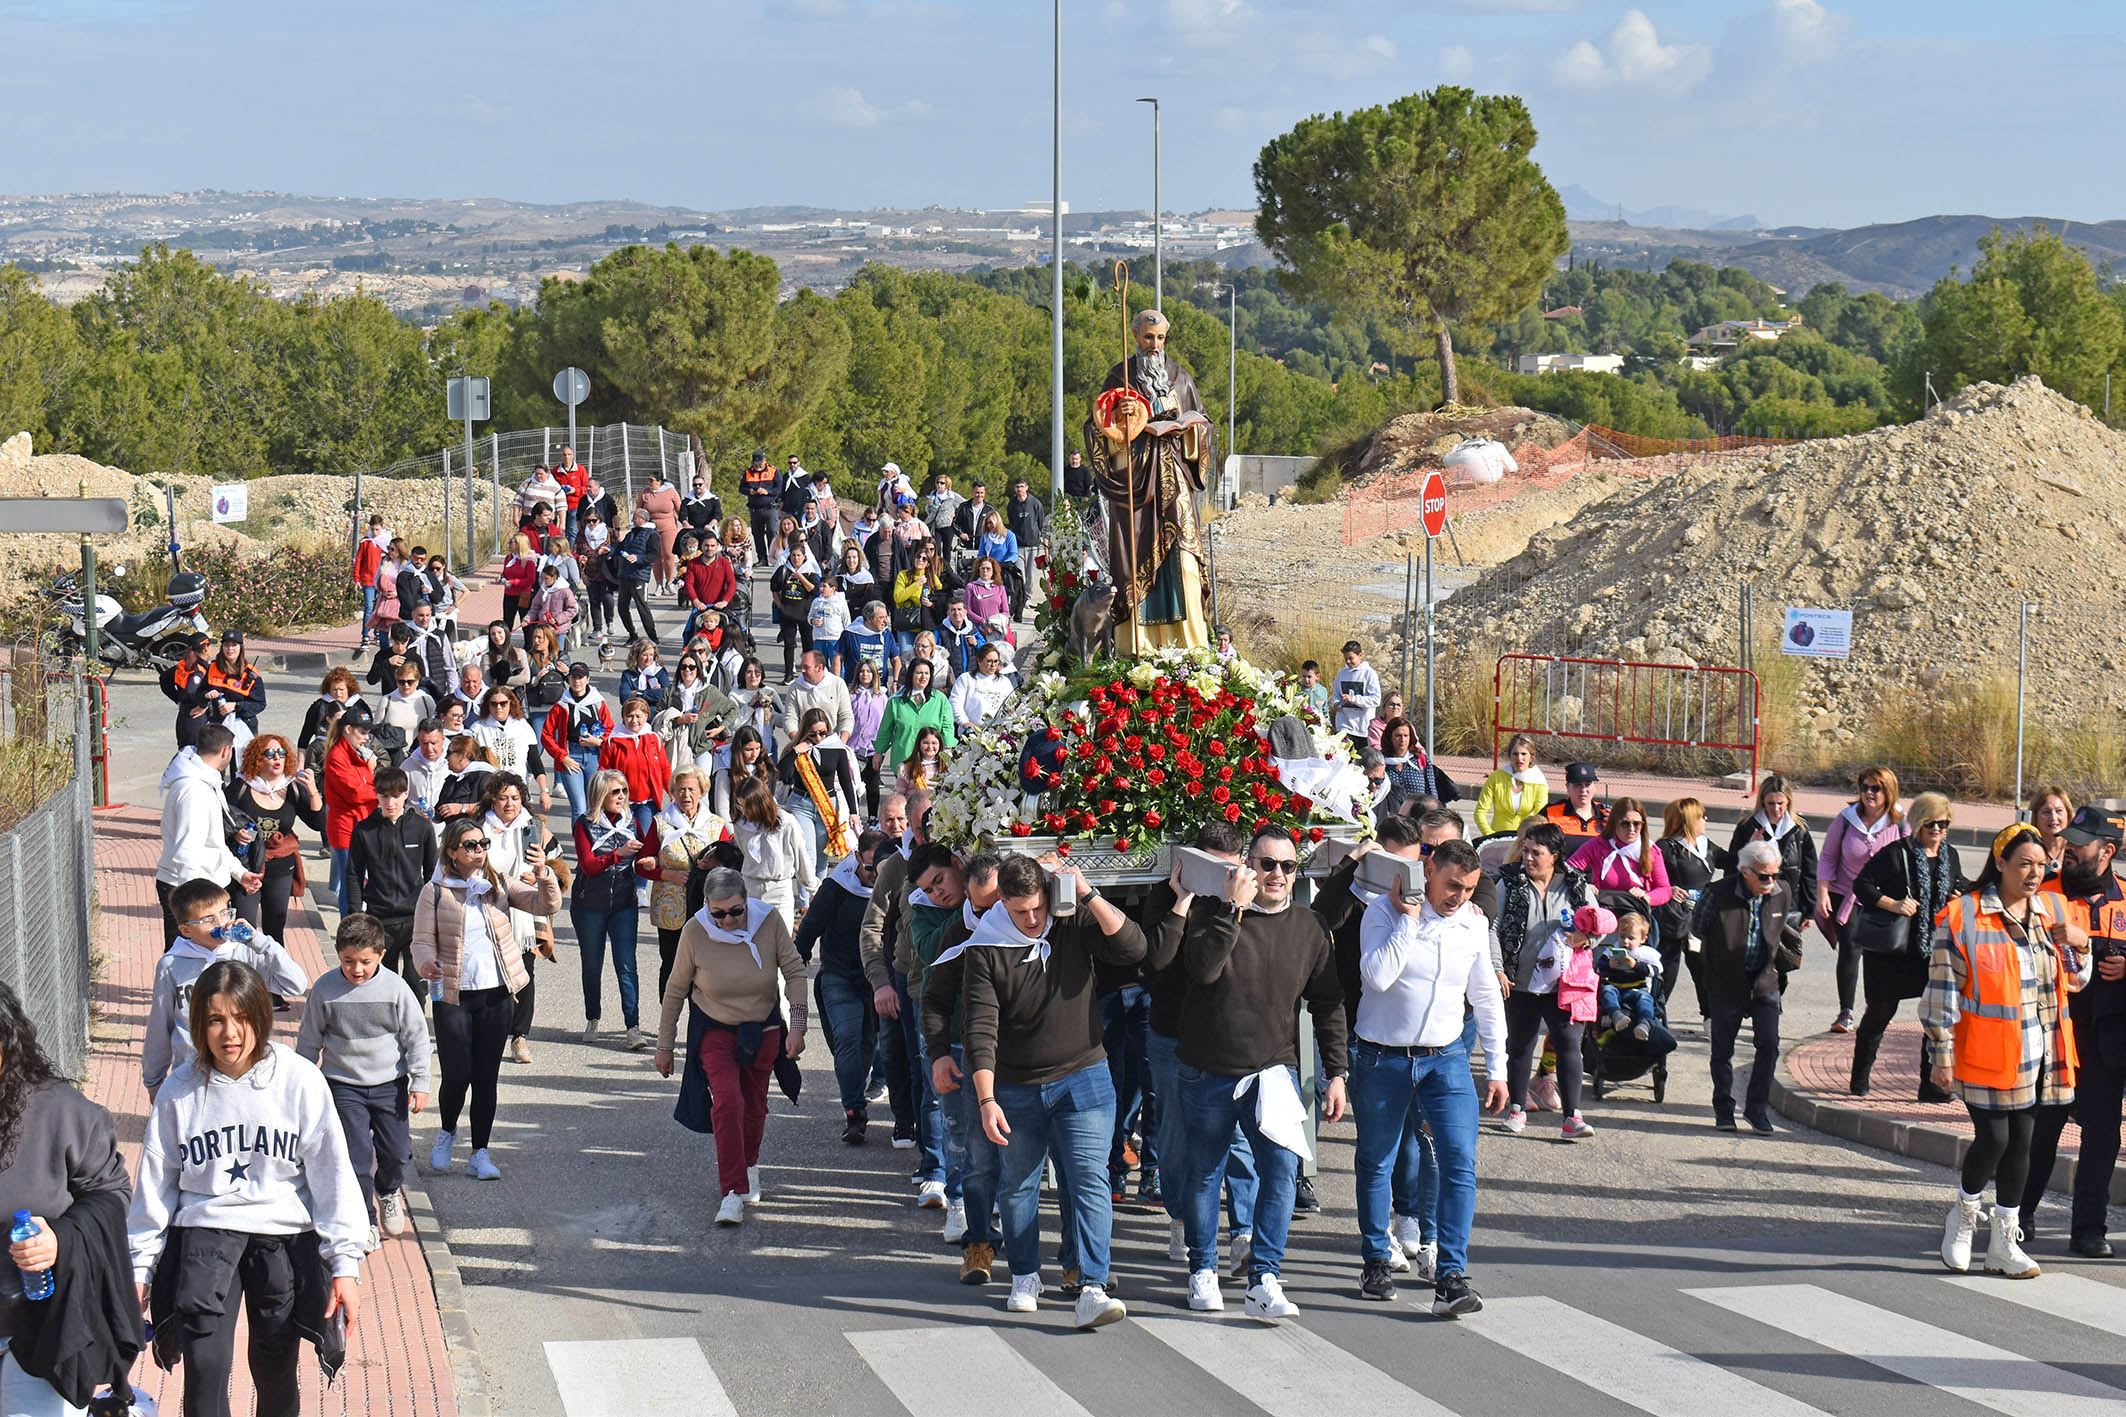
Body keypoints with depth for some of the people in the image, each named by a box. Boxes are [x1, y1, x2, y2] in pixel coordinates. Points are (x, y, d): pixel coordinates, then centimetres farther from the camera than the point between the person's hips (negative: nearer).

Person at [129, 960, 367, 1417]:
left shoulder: (299, 1080, -5)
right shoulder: (181, 1089, 1)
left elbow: (333, 1175, -3)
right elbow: (155, 1182, 9)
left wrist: (345, 1264, -6)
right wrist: (139, 1268, 9)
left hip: (284, 1233, -1)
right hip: (204, 1229, 1)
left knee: (275, 1375, 3)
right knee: (205, 1365, -14)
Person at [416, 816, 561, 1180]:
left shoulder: (499, 884, 5)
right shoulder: (436, 892, -1)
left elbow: (547, 906, 0)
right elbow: (423, 940, -2)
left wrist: (543, 875, -19)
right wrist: (426, 965, -23)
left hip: (496, 993, 2)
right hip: (453, 995, -2)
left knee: (487, 1076, 4)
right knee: (456, 1075, -6)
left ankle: (480, 1154, 13)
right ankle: (447, 1132, 24)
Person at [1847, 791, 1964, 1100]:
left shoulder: (1950, 856, 9)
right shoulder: (1896, 853, -10)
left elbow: (1959, 886, 27)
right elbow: (1862, 884, -12)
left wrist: (1960, 897, 4)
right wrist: (1892, 904, -24)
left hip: (1935, 950, 5)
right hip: (1893, 949, -5)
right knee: (1881, 1011, 4)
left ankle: (1930, 1084, 6)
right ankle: (1859, 1078, 21)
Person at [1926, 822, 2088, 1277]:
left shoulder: (2052, 910, 9)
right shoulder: (1963, 916, -8)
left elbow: (2074, 980, 17)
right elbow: (1942, 988, -7)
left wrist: (2079, 945, -4)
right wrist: (1943, 1052, -9)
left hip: (2038, 1053, 5)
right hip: (1986, 1052, -5)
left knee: (2021, 1142, 8)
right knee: (1993, 1138, -9)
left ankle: (2004, 1243, 17)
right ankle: (1962, 1218, 18)